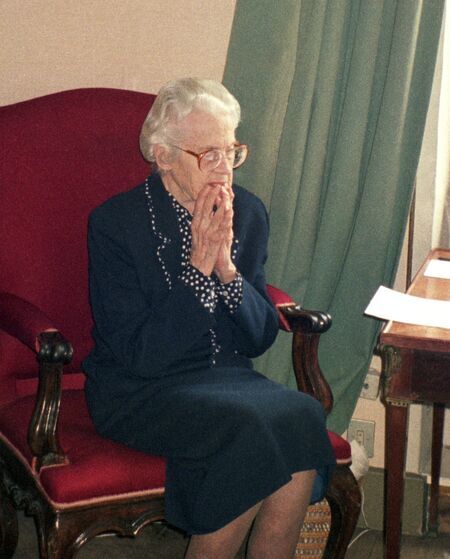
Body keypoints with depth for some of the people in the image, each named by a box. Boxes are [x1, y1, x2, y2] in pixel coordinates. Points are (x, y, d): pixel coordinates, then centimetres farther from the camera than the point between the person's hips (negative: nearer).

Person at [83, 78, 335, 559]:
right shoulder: (115, 222, -11)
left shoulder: (248, 212, 3)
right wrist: (197, 269, -20)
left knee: (303, 418, -26)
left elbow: (261, 338, 4)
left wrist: (226, 269, -13)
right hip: (137, 392, -5)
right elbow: (140, 355, -15)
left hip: (226, 376, 5)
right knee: (249, 428, -31)